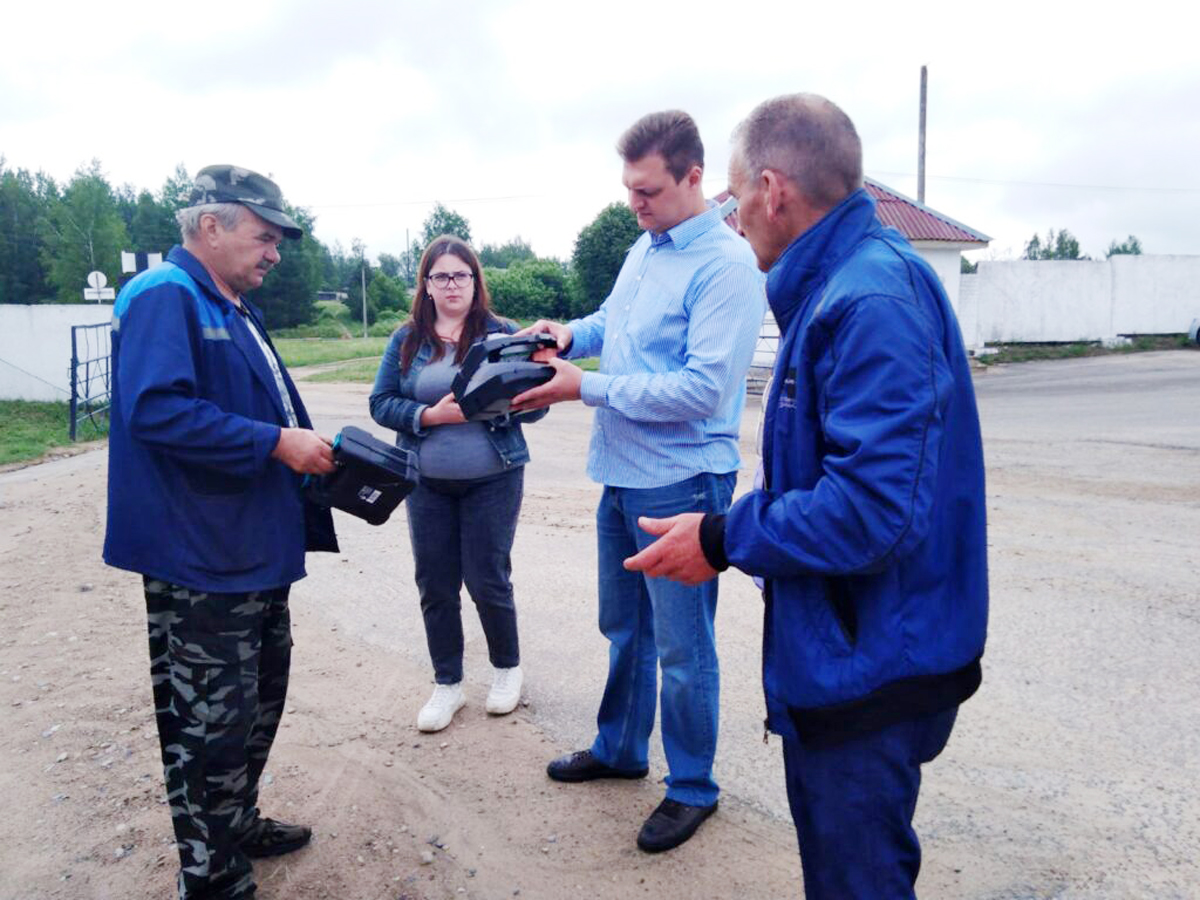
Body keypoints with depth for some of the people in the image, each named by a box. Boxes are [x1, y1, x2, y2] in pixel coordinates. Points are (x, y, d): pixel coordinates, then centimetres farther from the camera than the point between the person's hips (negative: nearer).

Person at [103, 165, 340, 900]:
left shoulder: (235, 310, 16)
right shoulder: (164, 296, -15)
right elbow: (157, 410, -28)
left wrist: (315, 451, 5)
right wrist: (276, 444, -25)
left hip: (256, 552, 10)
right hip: (201, 562, -10)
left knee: (259, 704, 21)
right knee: (211, 725, 1)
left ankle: (240, 825, 39)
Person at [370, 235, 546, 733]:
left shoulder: (502, 333, -2)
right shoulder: (407, 339, 4)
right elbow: (381, 402, 0)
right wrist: (430, 415, -16)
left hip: (493, 480, -2)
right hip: (427, 484, 3)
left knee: (487, 579, 3)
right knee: (435, 585, 8)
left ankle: (507, 667, 29)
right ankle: (447, 684, 26)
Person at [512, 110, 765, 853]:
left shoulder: (728, 265, -17)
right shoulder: (645, 249, 9)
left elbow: (702, 388, -24)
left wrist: (586, 387, -21)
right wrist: (570, 334, 3)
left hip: (680, 483, -8)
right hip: (623, 475, 8)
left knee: (682, 648, 6)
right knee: (625, 626, 22)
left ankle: (692, 789, 26)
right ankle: (619, 749, 42)